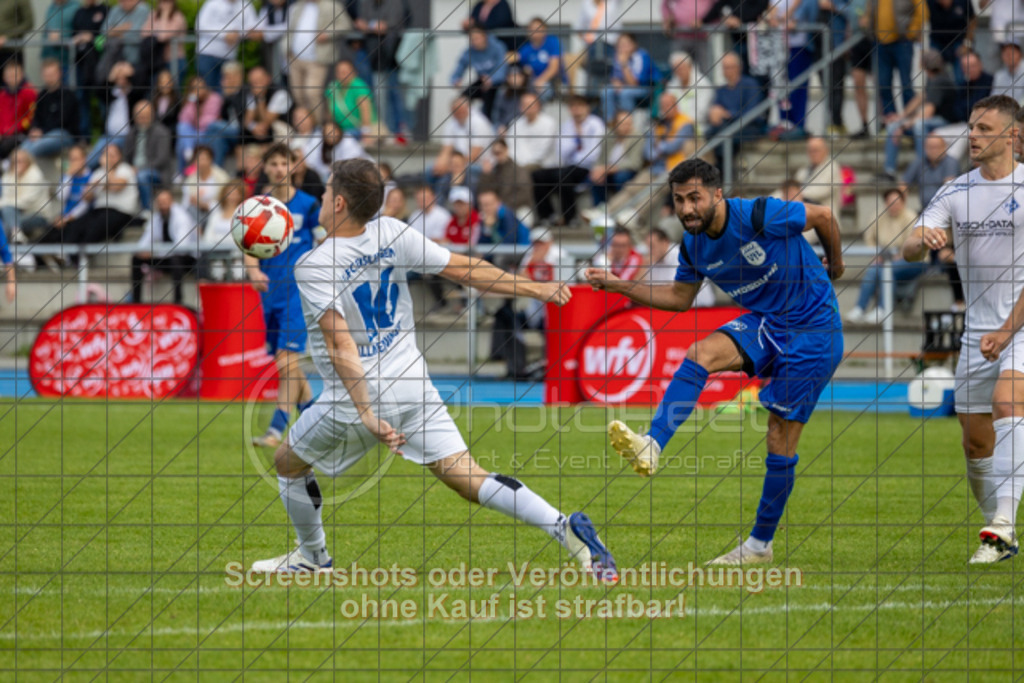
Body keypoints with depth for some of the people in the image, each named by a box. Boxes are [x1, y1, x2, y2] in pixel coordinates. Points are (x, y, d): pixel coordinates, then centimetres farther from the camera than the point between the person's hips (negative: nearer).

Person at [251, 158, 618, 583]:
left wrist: (365, 413, -28)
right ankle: (565, 528, -19)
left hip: (353, 398, -4)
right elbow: (466, 271, 1)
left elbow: (340, 344, -23)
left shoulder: (312, 268, -15)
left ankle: (313, 556, 37)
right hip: (412, 386, 4)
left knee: (288, 463, 22)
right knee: (466, 477, -1)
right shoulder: (391, 235, -2)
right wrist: (535, 289, 11)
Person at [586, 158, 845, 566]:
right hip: (765, 322, 5)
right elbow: (680, 298, 13)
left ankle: (761, 543, 5)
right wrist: (619, 286, 2)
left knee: (781, 437, -6)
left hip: (813, 329, -5)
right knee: (700, 355, -24)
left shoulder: (759, 216, -22)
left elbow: (823, 217, -8)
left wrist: (835, 266, 9)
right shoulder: (693, 247, -3)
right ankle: (650, 447, -38)